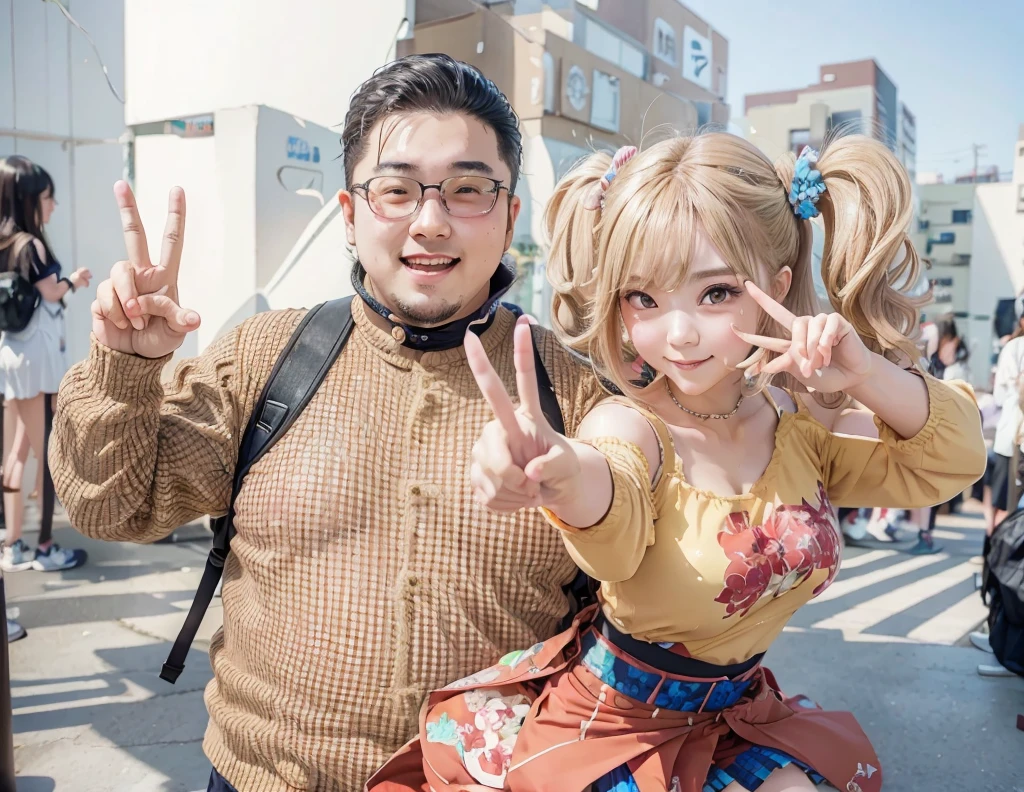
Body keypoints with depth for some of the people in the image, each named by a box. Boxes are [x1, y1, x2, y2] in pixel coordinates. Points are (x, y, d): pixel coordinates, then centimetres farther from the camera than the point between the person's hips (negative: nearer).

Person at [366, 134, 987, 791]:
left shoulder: (800, 428, -7)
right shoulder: (632, 430, -25)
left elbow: (948, 464, -4)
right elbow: (615, 531, -46)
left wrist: (868, 377, -24)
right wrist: (568, 476, -71)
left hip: (736, 709, 5)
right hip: (612, 716, -5)